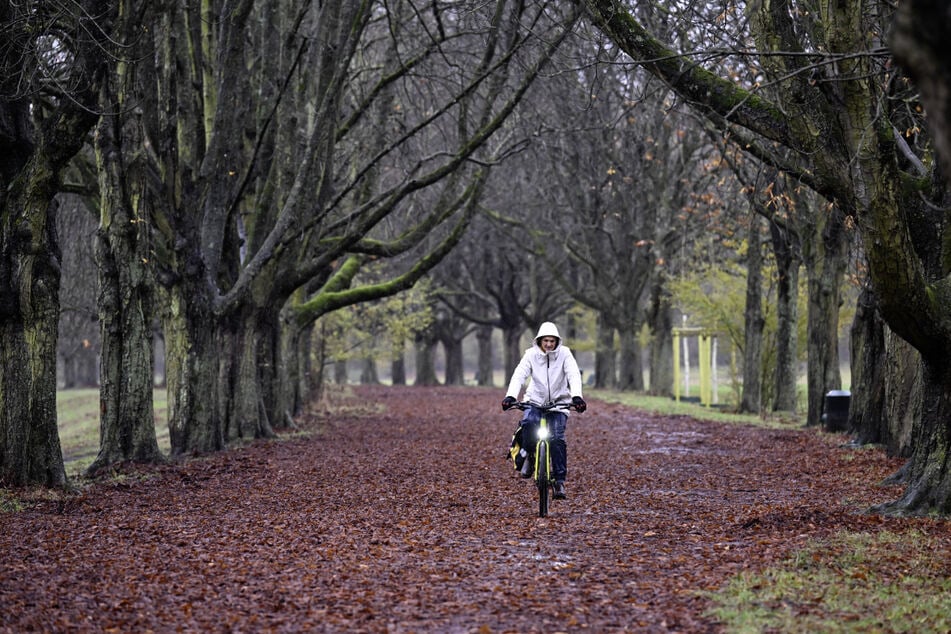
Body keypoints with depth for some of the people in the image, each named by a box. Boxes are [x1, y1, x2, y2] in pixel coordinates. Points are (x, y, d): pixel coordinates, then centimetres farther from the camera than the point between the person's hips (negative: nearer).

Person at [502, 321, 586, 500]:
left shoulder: (564, 354, -7)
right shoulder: (531, 354, -6)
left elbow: (574, 375, -19)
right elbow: (519, 375, -17)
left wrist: (577, 396, -37)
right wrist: (510, 396, -34)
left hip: (559, 403, 0)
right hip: (535, 400, 0)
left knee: (557, 438, -19)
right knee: (528, 423, -31)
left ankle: (560, 480, -13)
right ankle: (530, 456, -4)